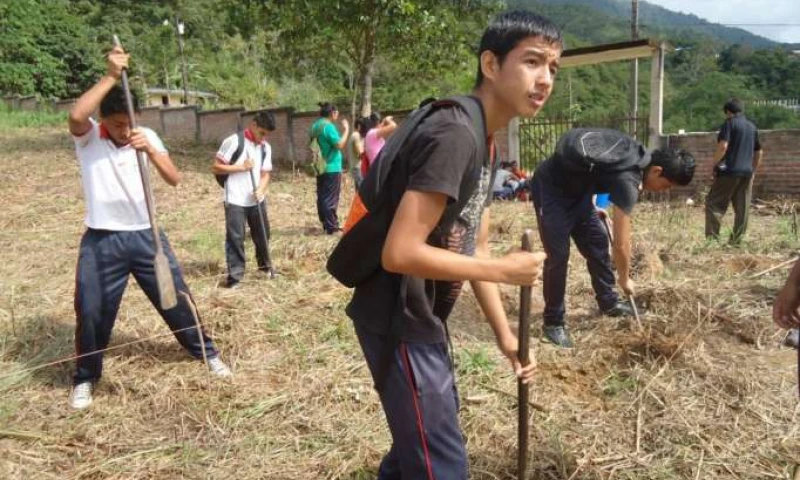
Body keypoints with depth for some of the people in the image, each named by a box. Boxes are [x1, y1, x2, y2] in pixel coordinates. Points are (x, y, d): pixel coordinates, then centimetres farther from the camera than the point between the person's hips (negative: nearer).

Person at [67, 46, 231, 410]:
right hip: (102, 241, -1)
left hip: (146, 234, 2)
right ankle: (85, 378, 27)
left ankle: (206, 352, 28)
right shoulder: (87, 137, -6)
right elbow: (75, 115, -31)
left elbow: (174, 179, -9)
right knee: (91, 311, 4)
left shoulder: (146, 136, 0)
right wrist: (111, 76, -30)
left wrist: (151, 150, -26)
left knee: (177, 297, 9)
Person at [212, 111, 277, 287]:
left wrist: (261, 190, -11)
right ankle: (235, 274, 4)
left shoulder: (266, 147, 6)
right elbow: (216, 168, -10)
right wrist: (241, 167, -17)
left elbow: (265, 174, 8)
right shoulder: (233, 141, -10)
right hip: (235, 200, -5)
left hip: (257, 199, 5)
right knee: (235, 237, -4)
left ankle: (265, 265, 35)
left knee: (263, 233, 15)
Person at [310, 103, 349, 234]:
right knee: (331, 198, -4)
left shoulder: (315, 126, 10)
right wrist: (346, 130, -11)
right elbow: (340, 145, -20)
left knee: (322, 197, 11)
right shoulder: (328, 126, -16)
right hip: (332, 168, -8)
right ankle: (332, 226, -2)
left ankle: (326, 224, 18)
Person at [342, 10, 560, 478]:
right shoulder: (454, 135, -23)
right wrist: (504, 270, -19)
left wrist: (505, 334, 11)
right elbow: (400, 253, -29)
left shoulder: (483, 142, 8)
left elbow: (473, 248, 12)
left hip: (421, 317, 10)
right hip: (398, 321, -10)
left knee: (421, 435, 27)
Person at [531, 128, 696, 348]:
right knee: (558, 255, -11)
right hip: (550, 187, -10)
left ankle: (608, 302, 27)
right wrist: (625, 279, -6)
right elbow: (621, 244, -22)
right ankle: (553, 323, 2)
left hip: (574, 186, 10)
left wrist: (593, 206, 17)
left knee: (597, 241, 11)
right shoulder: (628, 181, -28)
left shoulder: (639, 156, 0)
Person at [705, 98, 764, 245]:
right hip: (746, 173, 7)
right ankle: (736, 241, 9)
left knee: (714, 204, -4)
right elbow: (759, 152, 21)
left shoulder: (729, 123, -4)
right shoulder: (752, 126, 17)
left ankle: (712, 238, -13)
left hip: (729, 171, -7)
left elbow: (723, 146, -17)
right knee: (742, 209, 7)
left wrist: (714, 165, -8)